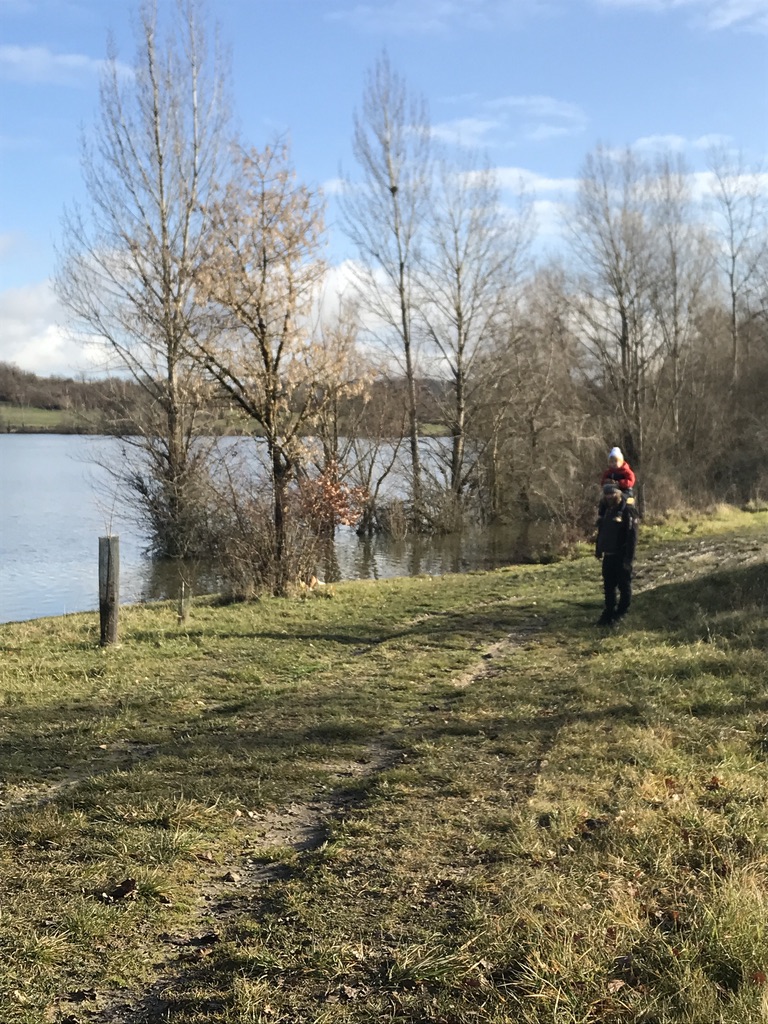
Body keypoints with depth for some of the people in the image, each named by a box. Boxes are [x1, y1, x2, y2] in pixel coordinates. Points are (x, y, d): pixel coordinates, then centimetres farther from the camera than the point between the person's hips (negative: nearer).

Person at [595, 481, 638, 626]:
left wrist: (628, 558, -21)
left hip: (621, 556, -8)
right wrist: (598, 550, 17)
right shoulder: (607, 510, 12)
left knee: (624, 586, 3)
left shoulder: (627, 511, -14)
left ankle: (620, 614, 10)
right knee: (608, 585, 12)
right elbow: (601, 531, 20)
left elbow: (632, 536, -18)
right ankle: (609, 613, 21)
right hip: (608, 555, 8)